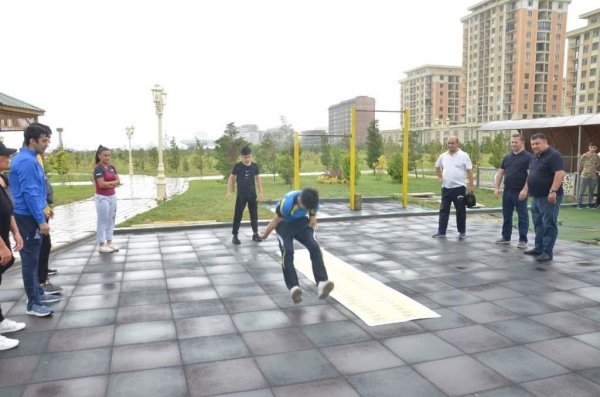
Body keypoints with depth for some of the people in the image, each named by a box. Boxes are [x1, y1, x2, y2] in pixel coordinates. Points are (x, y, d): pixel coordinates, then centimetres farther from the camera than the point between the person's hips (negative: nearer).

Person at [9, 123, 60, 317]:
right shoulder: (27, 161, -19)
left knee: (32, 259, 18)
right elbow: (29, 193, -23)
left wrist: (41, 212, 22)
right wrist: (41, 220, -21)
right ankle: (33, 304, 6)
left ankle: (38, 294, 29)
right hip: (27, 218, -10)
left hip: (30, 217, 10)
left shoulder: (27, 159, 13)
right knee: (30, 260, -3)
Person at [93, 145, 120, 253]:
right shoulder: (98, 168, -13)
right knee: (102, 221, -1)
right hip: (102, 198, -7)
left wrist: (108, 183, -13)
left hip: (112, 196, 7)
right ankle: (101, 245, 6)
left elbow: (118, 181, 2)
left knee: (111, 220, 12)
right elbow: (101, 184, -21)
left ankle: (109, 242, 20)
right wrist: (113, 183, -8)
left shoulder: (112, 167, 9)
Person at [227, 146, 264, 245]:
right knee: (238, 215, 0)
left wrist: (260, 192, 6)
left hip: (252, 194, 2)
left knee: (254, 214, 9)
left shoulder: (255, 166, -1)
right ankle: (235, 236, 5)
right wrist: (229, 191, -6)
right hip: (241, 195, -2)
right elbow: (231, 178, 0)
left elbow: (258, 179, 8)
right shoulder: (237, 166, -7)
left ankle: (255, 234, 20)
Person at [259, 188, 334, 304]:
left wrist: (311, 234, 14)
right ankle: (293, 288, -32)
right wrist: (265, 235, -3)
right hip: (285, 224, -3)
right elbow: (275, 221, -18)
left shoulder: (313, 203, -22)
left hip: (301, 223, 3)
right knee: (288, 252, -26)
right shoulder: (288, 203, -35)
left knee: (315, 247, -20)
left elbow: (312, 219, 1)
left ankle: (322, 283, -29)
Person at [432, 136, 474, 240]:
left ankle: (462, 232, 15)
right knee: (444, 210, 6)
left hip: (459, 187, -4)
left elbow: (469, 171, -7)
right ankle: (441, 232, 11)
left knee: (460, 211, 5)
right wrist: (440, 177, 13)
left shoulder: (463, 155, -6)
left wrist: (471, 185, -11)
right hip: (446, 187, 4)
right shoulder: (443, 156, 7)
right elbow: (437, 166, 24)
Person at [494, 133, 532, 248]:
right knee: (506, 215, 13)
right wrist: (496, 187, 5)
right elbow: (500, 172, 14)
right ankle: (506, 237, 23)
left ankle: (523, 240, 7)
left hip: (520, 192, -6)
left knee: (522, 216, 1)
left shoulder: (528, 157, -7)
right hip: (507, 191, 6)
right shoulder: (507, 157, 12)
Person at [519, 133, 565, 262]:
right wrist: (525, 189, 21)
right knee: (538, 224, 15)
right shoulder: (535, 157, 15)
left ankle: (547, 252, 0)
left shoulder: (554, 155, -13)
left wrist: (553, 191, -28)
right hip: (536, 197, 9)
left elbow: (560, 174, -22)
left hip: (549, 197, -9)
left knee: (549, 225, -4)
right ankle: (539, 248, 25)